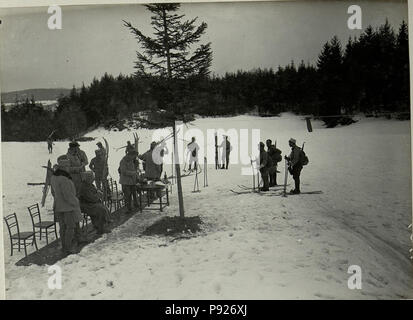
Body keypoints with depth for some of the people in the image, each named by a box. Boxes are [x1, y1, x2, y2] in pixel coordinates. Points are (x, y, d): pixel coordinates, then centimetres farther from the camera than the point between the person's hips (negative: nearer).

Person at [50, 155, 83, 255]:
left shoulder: (53, 177, 3)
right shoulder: (64, 179, -26)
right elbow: (68, 195, -25)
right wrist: (76, 203, -11)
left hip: (58, 207, 9)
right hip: (68, 207, -8)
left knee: (62, 227, 16)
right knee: (70, 227, 4)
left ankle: (64, 246, 28)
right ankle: (68, 248, 12)